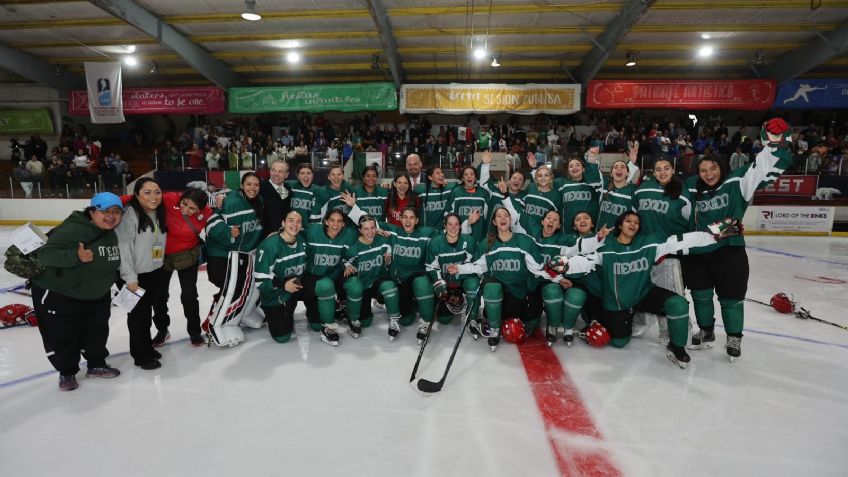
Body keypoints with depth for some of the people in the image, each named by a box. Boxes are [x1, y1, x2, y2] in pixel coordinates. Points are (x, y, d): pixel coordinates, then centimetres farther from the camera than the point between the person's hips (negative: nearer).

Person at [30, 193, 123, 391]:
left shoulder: (114, 235, -1)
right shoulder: (72, 230, -27)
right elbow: (44, 254, -31)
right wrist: (76, 256, -45)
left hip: (96, 295, 7)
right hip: (57, 295, -7)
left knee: (97, 331, 18)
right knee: (63, 337, 7)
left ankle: (96, 365, 38)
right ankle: (67, 373, 30)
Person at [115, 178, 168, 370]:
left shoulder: (159, 214, 6)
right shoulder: (130, 214, -18)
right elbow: (123, 246, -21)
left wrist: (162, 270, 13)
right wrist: (130, 278, -22)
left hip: (156, 273, 7)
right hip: (136, 276, -7)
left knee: (147, 312, 20)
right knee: (138, 314, 5)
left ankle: (146, 347, 36)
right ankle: (141, 355, 20)